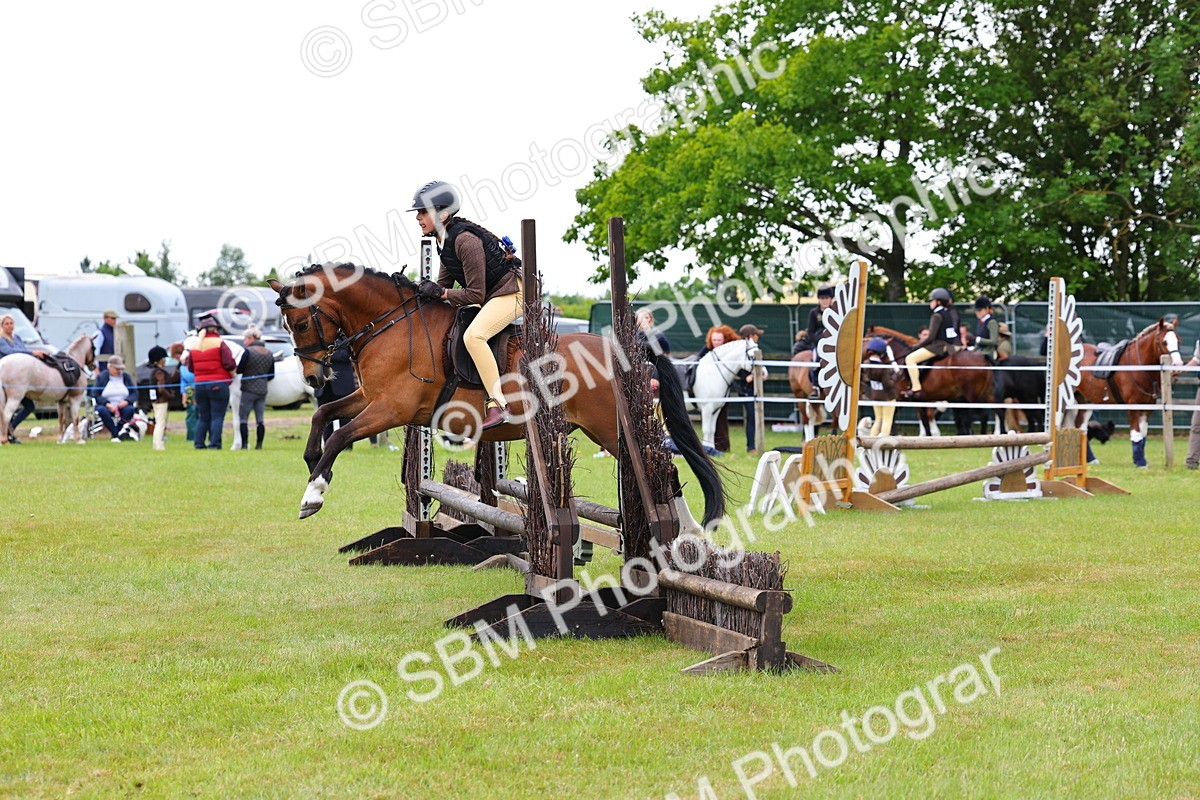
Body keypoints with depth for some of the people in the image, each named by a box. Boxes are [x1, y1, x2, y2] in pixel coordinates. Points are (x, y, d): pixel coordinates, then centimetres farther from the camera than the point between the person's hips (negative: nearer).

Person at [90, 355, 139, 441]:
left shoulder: (126, 377, 9)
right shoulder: (102, 377, 2)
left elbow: (135, 393, 5)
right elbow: (95, 394, -6)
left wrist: (127, 401, -17)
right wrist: (107, 404, -21)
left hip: (122, 406, 2)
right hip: (107, 407, -1)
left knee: (130, 409, -31)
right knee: (102, 410, -35)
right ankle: (115, 434, -29)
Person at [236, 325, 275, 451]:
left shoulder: (248, 352, -13)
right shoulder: (269, 354, 7)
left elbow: (239, 369, -13)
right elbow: (271, 375, 10)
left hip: (248, 390, -6)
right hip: (263, 391, 6)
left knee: (243, 418, 2)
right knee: (260, 419, 9)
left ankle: (244, 444, -3)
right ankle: (259, 444, 7)